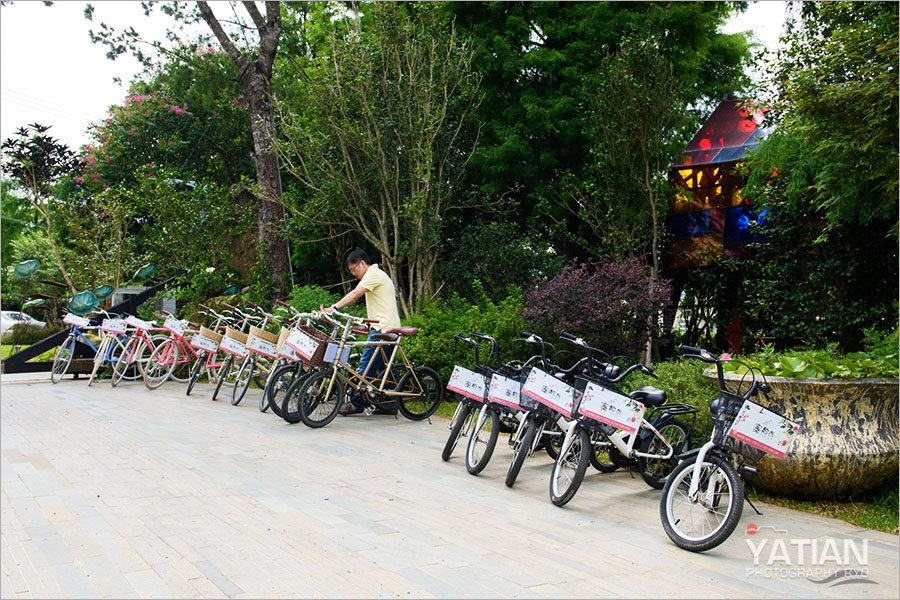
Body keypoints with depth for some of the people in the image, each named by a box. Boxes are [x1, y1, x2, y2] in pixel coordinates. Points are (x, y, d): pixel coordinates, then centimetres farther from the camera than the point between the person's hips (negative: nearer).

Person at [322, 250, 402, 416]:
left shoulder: (373, 274, -9)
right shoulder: (378, 274, 24)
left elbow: (355, 294, -22)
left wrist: (334, 307, -29)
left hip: (382, 327, -11)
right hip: (390, 326, 11)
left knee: (367, 363, -10)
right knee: (386, 366, 10)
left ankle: (356, 403, -8)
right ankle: (390, 405, 13)